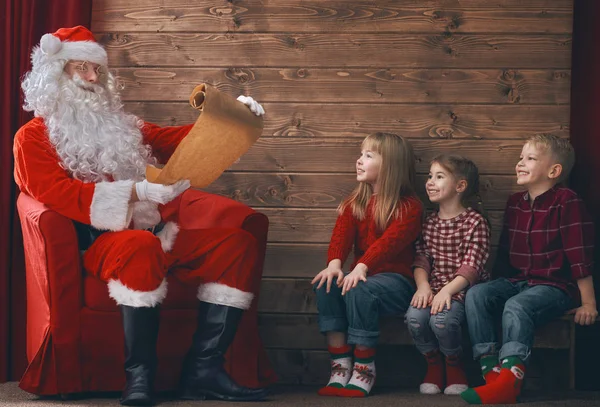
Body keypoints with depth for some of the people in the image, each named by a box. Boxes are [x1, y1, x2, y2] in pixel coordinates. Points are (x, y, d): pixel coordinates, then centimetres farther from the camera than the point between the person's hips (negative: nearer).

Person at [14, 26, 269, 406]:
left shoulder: (120, 125, 27)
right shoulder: (34, 137, 6)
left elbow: (172, 140, 28)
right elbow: (54, 192, -11)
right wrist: (135, 191, -21)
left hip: (156, 233, 7)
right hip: (96, 241, -7)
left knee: (238, 242, -12)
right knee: (140, 246, -40)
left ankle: (204, 368, -20)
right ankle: (139, 375, -33)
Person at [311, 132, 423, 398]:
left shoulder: (409, 207, -4)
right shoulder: (354, 204, 14)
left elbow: (390, 241, -21)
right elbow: (342, 234, -4)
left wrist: (361, 267, -37)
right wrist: (334, 263, -26)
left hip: (395, 280, -5)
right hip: (362, 274, 5)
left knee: (359, 290, -35)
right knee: (326, 285, -25)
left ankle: (364, 370, -23)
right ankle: (340, 367, -23)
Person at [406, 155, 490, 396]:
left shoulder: (475, 222, -4)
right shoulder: (429, 223, 15)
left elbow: (472, 266, -13)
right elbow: (421, 259, 7)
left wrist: (448, 291, -24)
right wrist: (423, 285, -13)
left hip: (462, 289, -5)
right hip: (433, 288, 5)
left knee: (442, 319, -33)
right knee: (415, 317, -26)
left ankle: (454, 367, -1)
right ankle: (433, 365, 3)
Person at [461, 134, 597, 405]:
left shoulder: (566, 202, -10)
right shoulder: (515, 203, 12)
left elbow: (580, 255, -12)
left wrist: (588, 303, -13)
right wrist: (499, 288, 23)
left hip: (555, 286, -7)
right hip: (515, 281, 7)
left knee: (517, 306, -35)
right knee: (476, 295, -17)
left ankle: (509, 381, -41)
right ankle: (490, 370, -23)